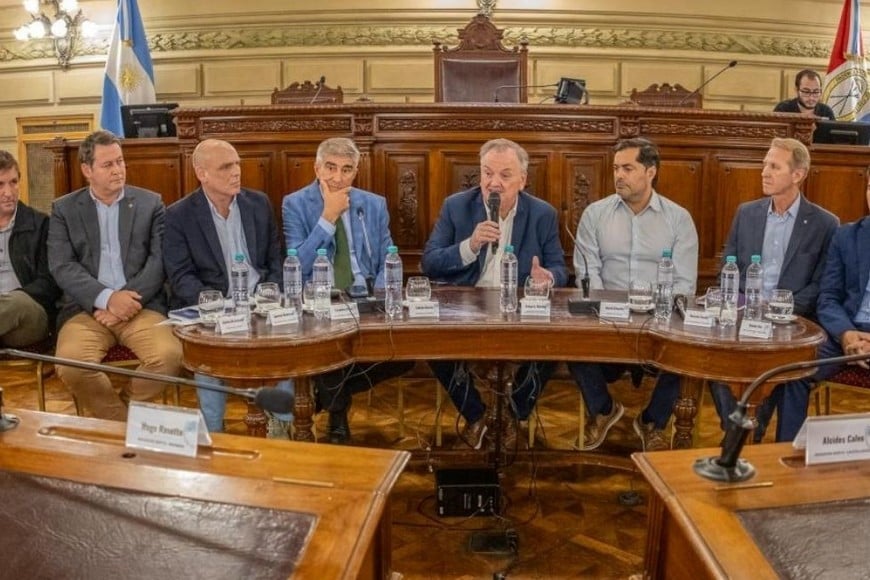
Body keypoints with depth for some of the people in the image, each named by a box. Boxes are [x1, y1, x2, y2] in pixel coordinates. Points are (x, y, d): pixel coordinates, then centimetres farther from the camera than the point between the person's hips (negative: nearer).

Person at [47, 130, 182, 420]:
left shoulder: (151, 203, 10)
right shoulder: (64, 209, 11)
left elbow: (160, 260, 1)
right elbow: (62, 267, 0)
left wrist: (129, 300, -13)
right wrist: (108, 298, -15)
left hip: (141, 306, 0)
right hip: (86, 309, 0)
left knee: (170, 356, -28)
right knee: (71, 364, -29)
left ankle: (123, 408, 1)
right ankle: (121, 422, -3)